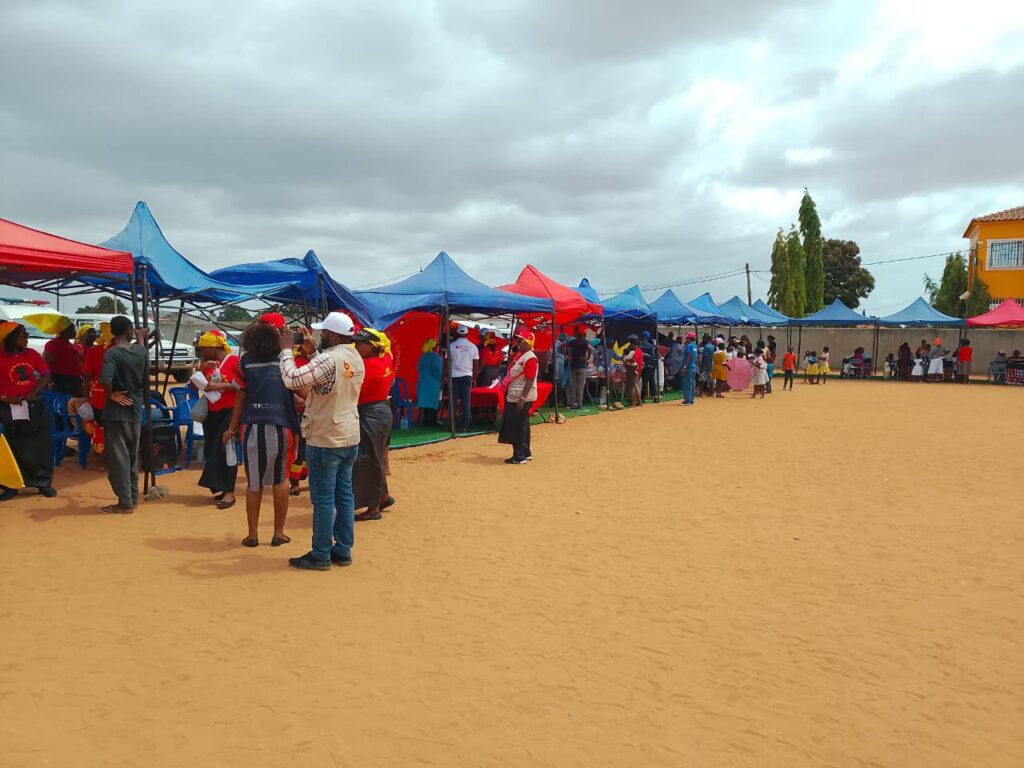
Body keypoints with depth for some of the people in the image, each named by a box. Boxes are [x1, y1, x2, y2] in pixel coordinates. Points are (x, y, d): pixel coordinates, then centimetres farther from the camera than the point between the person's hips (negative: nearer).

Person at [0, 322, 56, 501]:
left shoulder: (32, 354, 5)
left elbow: (46, 376, 5)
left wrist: (34, 392, -10)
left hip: (34, 406, 3)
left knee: (40, 446, 6)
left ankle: (44, 483, 16)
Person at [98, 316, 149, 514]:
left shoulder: (112, 353, -15)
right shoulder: (140, 351, 1)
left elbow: (105, 380, -31)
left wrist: (111, 394, -11)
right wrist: (141, 338, 41)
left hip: (116, 412, -5)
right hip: (135, 410, 5)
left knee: (118, 457, 1)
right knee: (132, 455, 16)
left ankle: (125, 503, 4)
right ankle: (133, 497, 24)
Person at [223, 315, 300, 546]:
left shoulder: (246, 360, 2)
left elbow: (240, 398, 5)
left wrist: (232, 428, 14)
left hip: (252, 426, 1)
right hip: (280, 426, -1)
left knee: (253, 482, 10)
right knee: (280, 479, 12)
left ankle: (253, 534, 16)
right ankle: (279, 533, 16)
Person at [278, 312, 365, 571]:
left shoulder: (328, 359, -20)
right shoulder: (356, 359, 9)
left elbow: (292, 380, -23)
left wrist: (286, 350, -11)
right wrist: (312, 353, 14)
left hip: (325, 440, -8)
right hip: (349, 437, 8)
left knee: (323, 499, 0)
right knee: (344, 494, 12)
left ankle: (320, 555, 9)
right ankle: (343, 550, 19)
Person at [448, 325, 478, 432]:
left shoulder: (451, 346, -4)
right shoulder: (473, 347, 0)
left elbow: (447, 362, -2)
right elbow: (476, 365, 2)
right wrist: (474, 378, 11)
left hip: (454, 376, -1)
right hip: (467, 376, 1)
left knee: (453, 401, 5)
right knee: (465, 402, 3)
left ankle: (453, 425, 5)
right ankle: (464, 426, 2)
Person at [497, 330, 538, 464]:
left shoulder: (530, 358, -17)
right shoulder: (519, 355, 13)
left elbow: (530, 381, -22)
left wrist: (522, 399, -24)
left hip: (523, 398, -10)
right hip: (513, 397, 10)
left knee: (519, 426, -4)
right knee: (521, 426, 16)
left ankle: (519, 456, 3)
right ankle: (526, 453, 25)